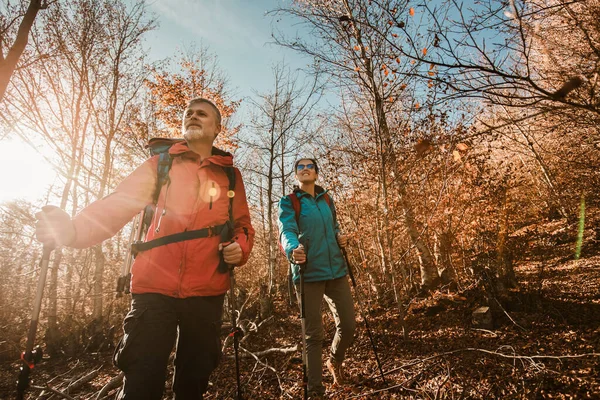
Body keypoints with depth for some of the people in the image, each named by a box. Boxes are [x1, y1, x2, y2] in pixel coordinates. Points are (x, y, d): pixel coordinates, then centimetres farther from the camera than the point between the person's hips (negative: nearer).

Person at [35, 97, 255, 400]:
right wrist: (74, 228, -22)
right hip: (155, 288, -1)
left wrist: (240, 247, -7)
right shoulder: (160, 164, 7)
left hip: (207, 293, 2)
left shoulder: (231, 175, 9)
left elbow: (242, 225, 15)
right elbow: (119, 203, -5)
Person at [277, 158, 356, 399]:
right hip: (308, 274, -4)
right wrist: (292, 250, -39)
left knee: (348, 326, 10)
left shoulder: (327, 199, 12)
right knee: (313, 334, 2)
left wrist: (340, 238, 1)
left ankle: (334, 361, 41)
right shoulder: (288, 202, -3)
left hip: (336, 270, 5)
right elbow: (287, 231, -18)